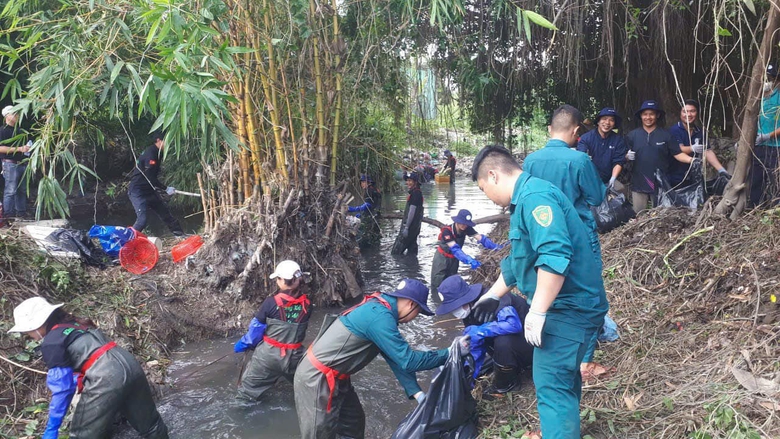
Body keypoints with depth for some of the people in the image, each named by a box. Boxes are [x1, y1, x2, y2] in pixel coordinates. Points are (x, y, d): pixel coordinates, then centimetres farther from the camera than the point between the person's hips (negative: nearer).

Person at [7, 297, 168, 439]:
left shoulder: (51, 343, -1)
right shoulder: (75, 323, 22)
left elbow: (62, 388, -3)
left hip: (106, 378, -8)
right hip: (129, 364, 8)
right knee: (149, 422, 23)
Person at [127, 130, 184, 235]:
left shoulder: (158, 153, 8)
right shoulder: (150, 153, -20)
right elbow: (150, 177, -23)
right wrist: (166, 189, -16)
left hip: (149, 190, 10)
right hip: (137, 191, -10)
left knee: (165, 212, 14)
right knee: (142, 220, -17)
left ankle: (179, 234, 23)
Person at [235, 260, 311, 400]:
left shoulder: (271, 302, -18)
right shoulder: (307, 304, -8)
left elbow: (256, 328, -8)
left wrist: (242, 344, 9)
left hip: (269, 354, -2)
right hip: (295, 356, 3)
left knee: (247, 390, 14)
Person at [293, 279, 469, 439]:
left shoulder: (379, 308, 6)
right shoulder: (380, 316, -25)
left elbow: (397, 358, 8)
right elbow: (407, 360, -24)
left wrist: (416, 391, 2)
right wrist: (451, 353, -17)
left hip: (334, 377, 10)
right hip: (317, 379, -10)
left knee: (353, 424, 20)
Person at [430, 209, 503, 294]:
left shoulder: (467, 229, -16)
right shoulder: (447, 230, -32)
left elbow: (480, 238, -26)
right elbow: (455, 249, -41)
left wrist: (495, 246, -41)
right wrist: (469, 260, -53)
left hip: (454, 259, 5)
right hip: (442, 258, -5)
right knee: (438, 284, -5)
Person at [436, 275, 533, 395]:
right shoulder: (472, 310, -3)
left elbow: (513, 324, -44)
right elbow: (475, 348, 1)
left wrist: (479, 331, -35)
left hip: (530, 343, -8)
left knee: (503, 341, -33)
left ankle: (507, 384, -7)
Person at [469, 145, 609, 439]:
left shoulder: (535, 197, -20)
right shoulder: (524, 200, 16)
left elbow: (555, 256, -33)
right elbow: (518, 260, 27)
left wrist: (537, 312, -30)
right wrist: (492, 297, 33)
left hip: (569, 307, -11)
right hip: (569, 305, 11)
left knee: (551, 386, -7)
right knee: (563, 378, 22)